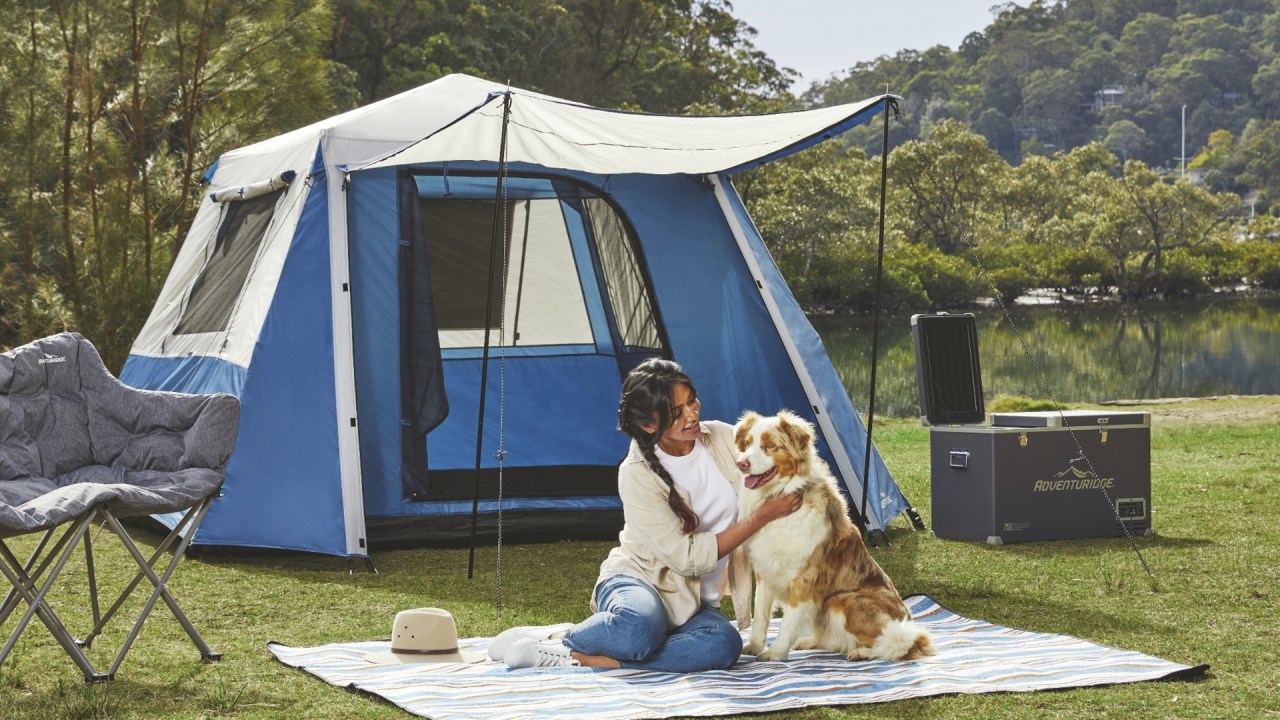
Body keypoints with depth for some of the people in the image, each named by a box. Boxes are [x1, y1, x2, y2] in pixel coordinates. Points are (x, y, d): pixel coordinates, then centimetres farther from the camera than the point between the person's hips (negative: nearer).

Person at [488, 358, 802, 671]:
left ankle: (578, 658, -25)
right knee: (639, 627, -43)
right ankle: (559, 638, -12)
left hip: (693, 603, 5)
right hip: (635, 578, -5)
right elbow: (687, 558, -18)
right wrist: (762, 516, -19)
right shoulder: (638, 474, -15)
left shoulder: (723, 438, -1)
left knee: (723, 645, -33)